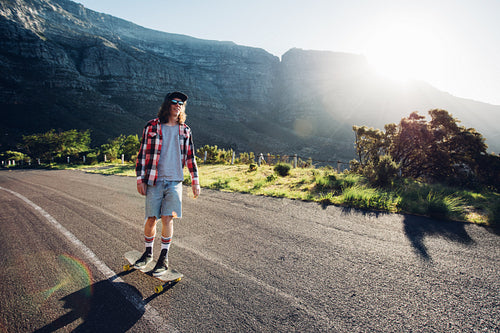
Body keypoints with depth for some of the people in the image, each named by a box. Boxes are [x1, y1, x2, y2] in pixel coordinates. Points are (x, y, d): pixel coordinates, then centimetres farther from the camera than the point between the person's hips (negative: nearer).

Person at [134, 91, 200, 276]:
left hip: (175, 181, 1)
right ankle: (148, 253, 26)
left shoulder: (185, 130, 9)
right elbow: (142, 153, 3)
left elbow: (190, 157, 13)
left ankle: (164, 258, 13)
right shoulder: (152, 127, 2)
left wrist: (195, 181, 10)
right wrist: (140, 179, -1)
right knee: (151, 218, 4)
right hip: (154, 181, -1)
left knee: (167, 218, -2)